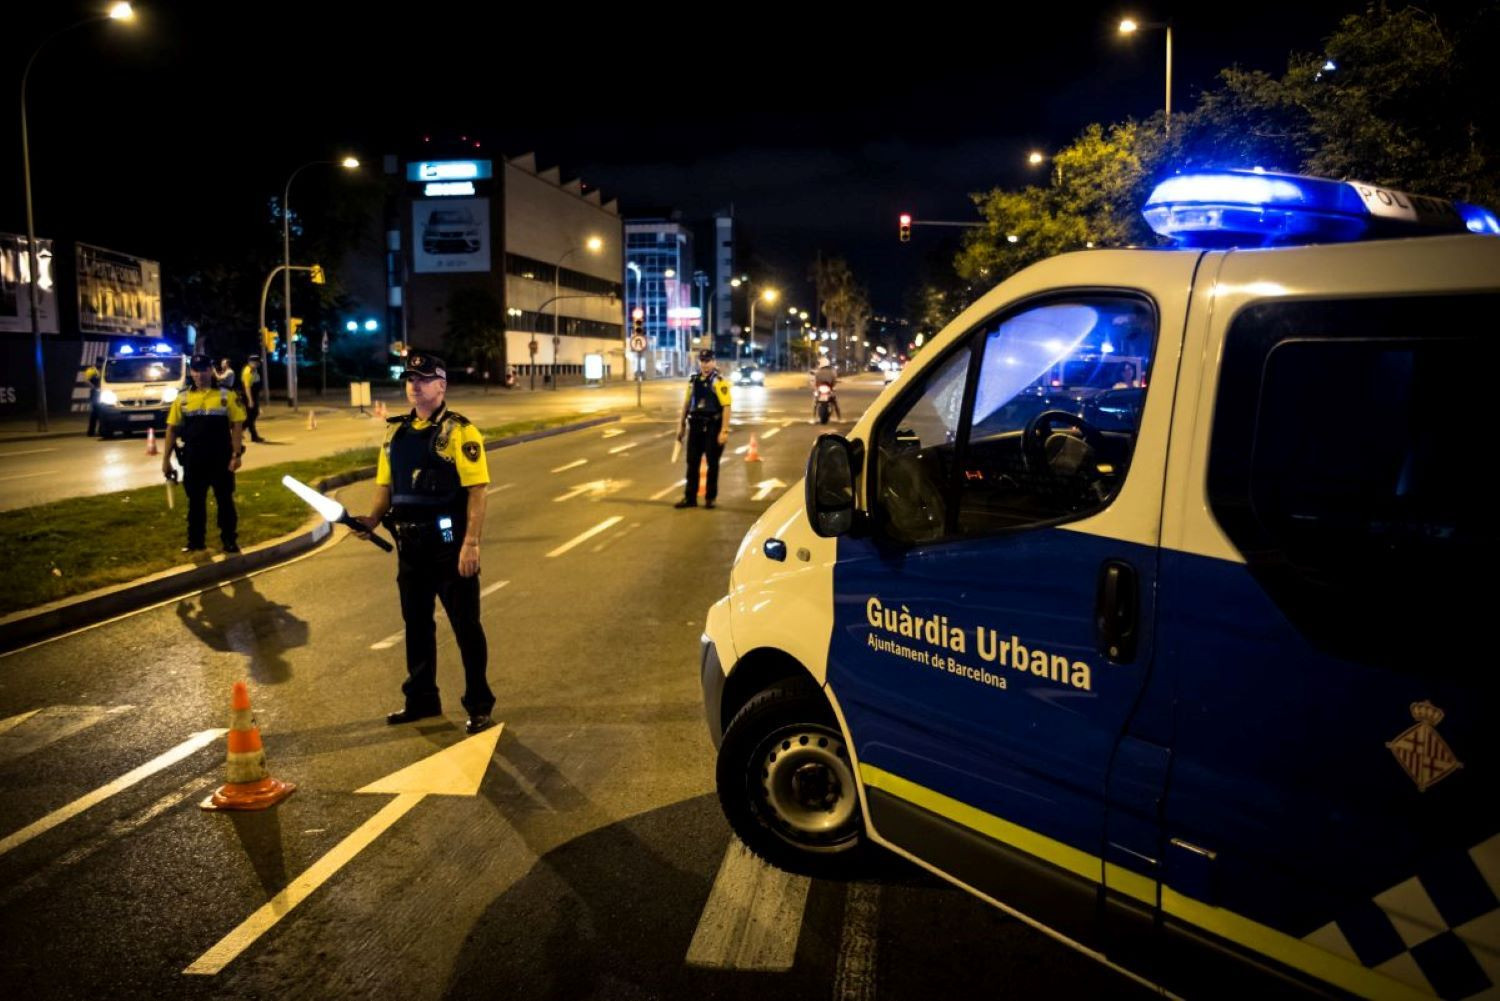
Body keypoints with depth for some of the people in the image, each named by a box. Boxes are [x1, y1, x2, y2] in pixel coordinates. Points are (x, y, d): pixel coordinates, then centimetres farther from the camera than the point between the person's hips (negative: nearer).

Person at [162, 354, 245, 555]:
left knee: (225, 500, 5)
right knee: (195, 501, 10)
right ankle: (195, 541, 20)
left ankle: (230, 540, 14)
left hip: (221, 458, -2)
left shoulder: (226, 396, -1)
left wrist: (236, 455, -12)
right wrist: (166, 458, 4)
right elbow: (172, 429, 8)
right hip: (193, 459, 2)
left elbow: (237, 425, -4)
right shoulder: (182, 398, 5)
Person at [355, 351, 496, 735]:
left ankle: (479, 706, 14)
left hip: (449, 544, -7)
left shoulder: (459, 432, -11)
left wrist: (471, 544, -21)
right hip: (410, 544, 7)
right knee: (416, 624, 17)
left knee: (465, 625, 3)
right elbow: (386, 486, 16)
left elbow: (476, 491, -15)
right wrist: (372, 519, -2)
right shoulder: (396, 432, 9)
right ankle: (421, 699, 32)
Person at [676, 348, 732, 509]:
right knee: (692, 462, 8)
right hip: (696, 426, 5)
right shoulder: (693, 380, 7)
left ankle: (710, 498, 16)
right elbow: (687, 402, 16)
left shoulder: (718, 381, -12)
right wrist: (681, 424, 16)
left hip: (713, 427, -5)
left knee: (712, 463, 4)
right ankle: (690, 497, 16)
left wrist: (724, 431, -20)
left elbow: (726, 407, -15)